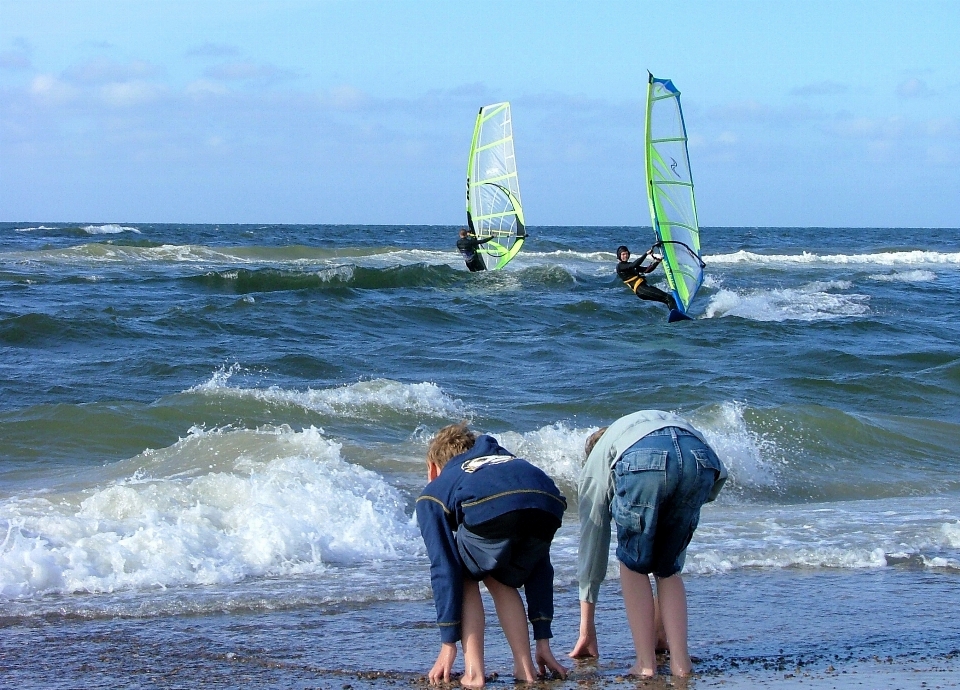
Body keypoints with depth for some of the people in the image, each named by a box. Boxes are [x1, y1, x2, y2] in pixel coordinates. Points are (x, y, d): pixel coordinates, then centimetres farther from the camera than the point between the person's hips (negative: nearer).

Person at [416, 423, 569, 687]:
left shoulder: (434, 493, 33)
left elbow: (444, 569, 20)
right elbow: (539, 564, 40)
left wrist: (448, 645, 21)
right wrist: (543, 641, 40)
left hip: (490, 510, -4)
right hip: (548, 508, 4)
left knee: (463, 578, 26)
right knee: (501, 581, 31)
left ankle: (473, 672, 14)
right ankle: (525, 669, 22)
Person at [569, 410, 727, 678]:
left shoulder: (598, 458, 37)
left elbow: (591, 539, 37)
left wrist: (586, 628, 41)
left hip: (642, 461, -3)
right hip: (703, 458, 3)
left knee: (633, 566, 19)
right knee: (669, 569, 22)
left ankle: (646, 663, 11)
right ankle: (680, 661, 13)